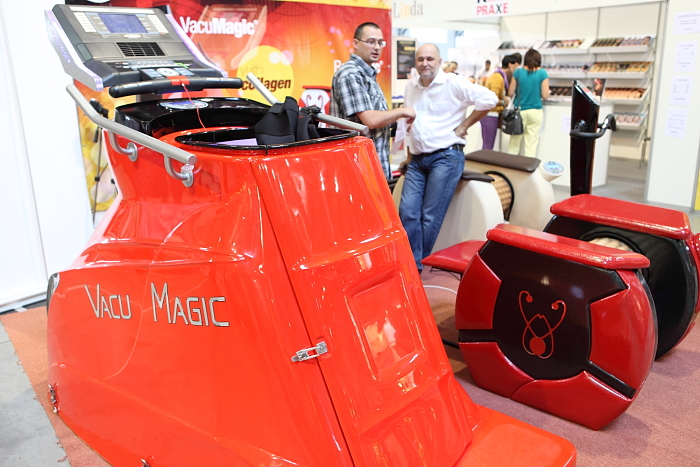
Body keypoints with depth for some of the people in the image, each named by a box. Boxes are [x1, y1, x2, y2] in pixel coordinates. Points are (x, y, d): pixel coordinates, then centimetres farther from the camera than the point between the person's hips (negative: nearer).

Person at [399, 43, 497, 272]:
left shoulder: (453, 83, -5)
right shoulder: (410, 87, 15)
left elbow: (488, 99, -11)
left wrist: (463, 126, -8)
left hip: (446, 157, -6)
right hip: (417, 159, 6)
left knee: (430, 217, -5)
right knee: (407, 212, -5)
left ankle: (417, 264, 8)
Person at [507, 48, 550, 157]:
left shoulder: (518, 72, -2)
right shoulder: (542, 73, -4)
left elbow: (510, 93, 2)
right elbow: (545, 95, -6)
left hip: (519, 111, 1)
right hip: (535, 112, -1)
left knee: (514, 145, 7)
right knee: (531, 145, 3)